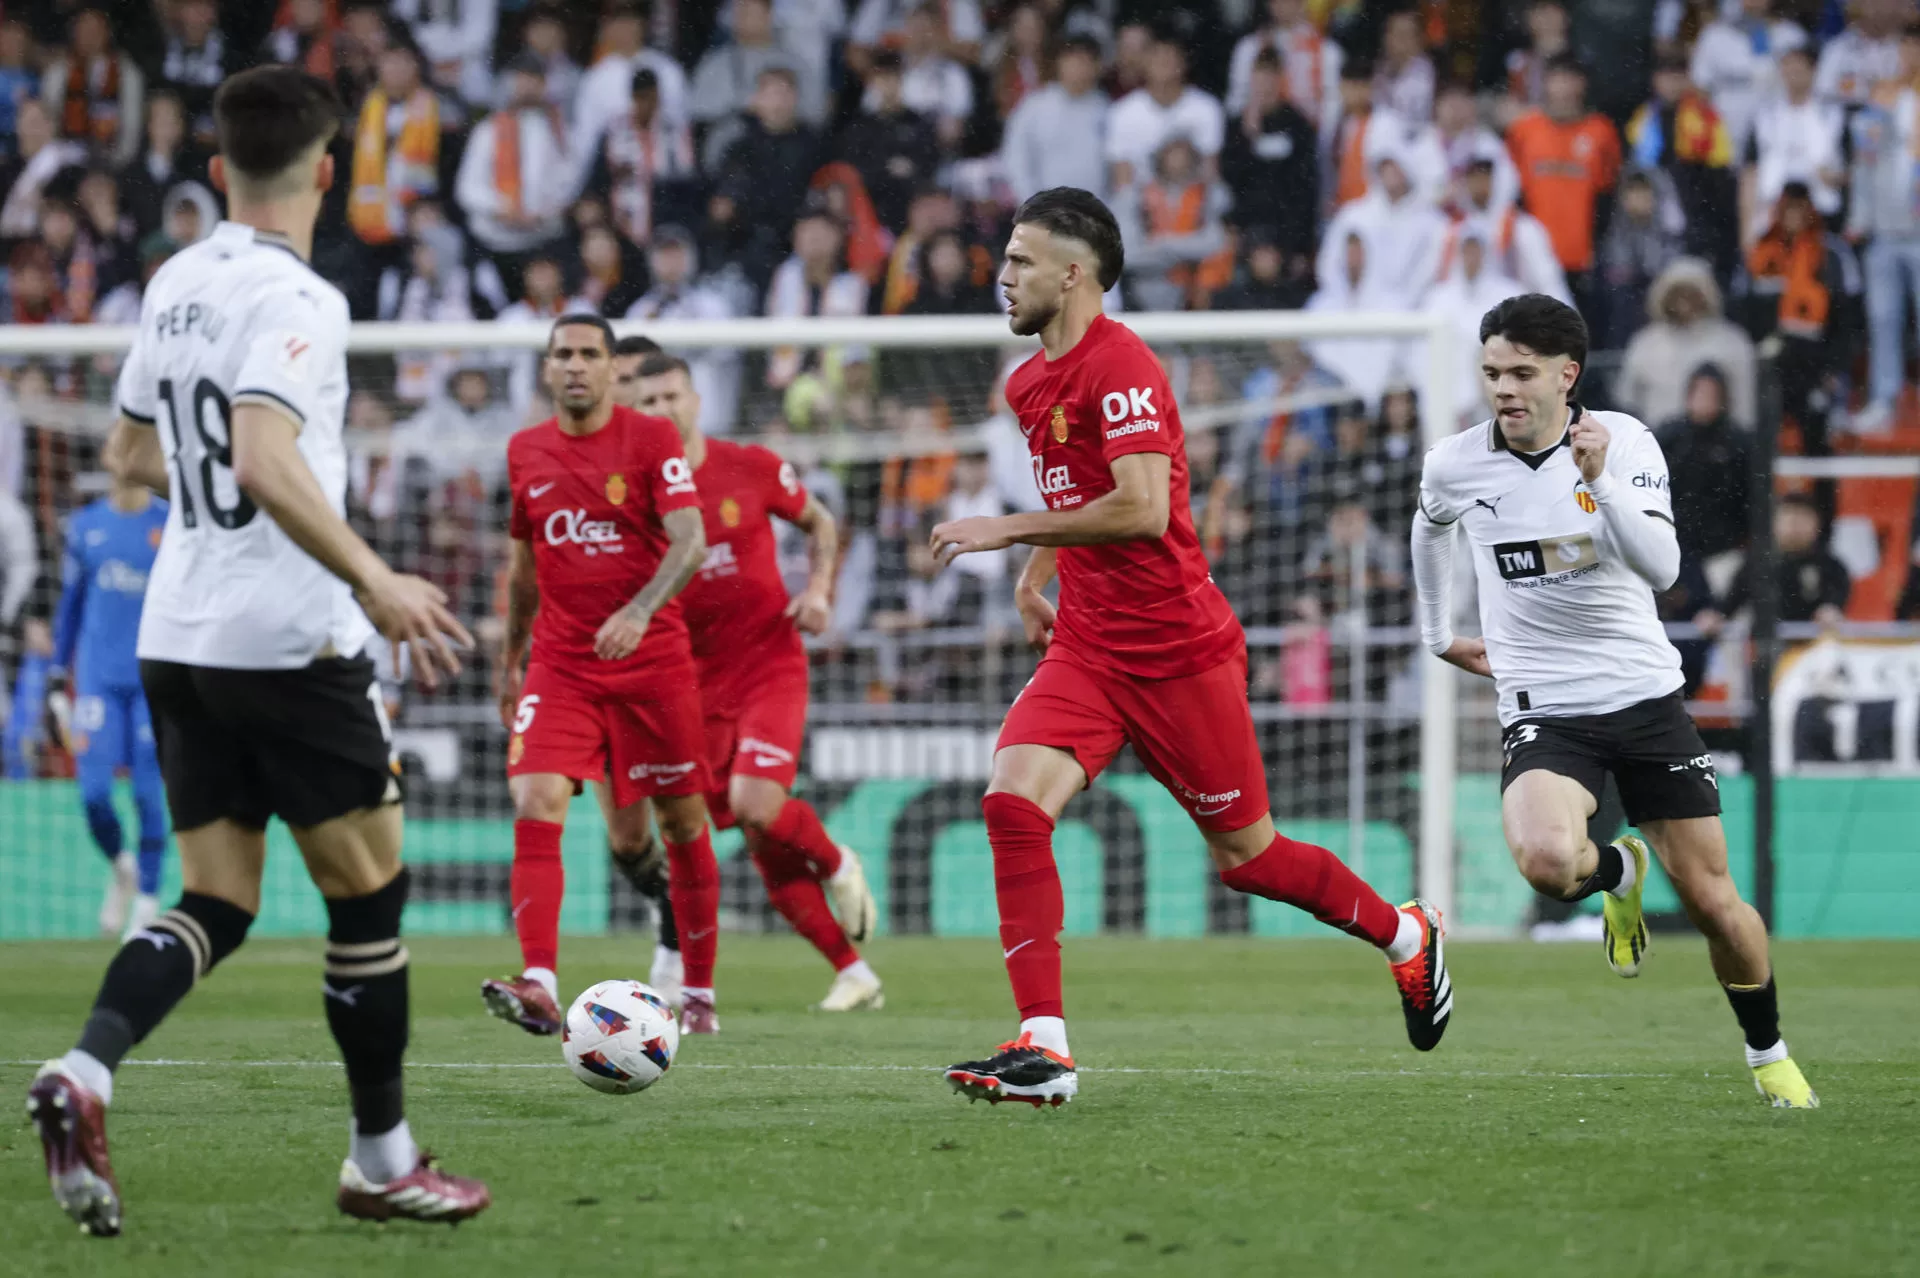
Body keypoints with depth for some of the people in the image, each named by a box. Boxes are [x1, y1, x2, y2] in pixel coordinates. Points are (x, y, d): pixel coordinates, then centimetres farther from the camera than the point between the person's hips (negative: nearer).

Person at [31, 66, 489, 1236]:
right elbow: (265, 460, -28)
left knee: (218, 904, 8)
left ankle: (85, 1075, -17)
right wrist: (375, 579, -28)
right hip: (288, 642, -8)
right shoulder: (294, 299, -15)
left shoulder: (175, 286, 10)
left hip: (180, 641, 8)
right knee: (370, 888, 6)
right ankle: (383, 1162, 14)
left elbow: (131, 454, 23)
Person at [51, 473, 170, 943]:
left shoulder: (174, 525, -1)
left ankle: (148, 900, 9)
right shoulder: (86, 526, 7)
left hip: (154, 678, -2)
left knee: (150, 795, -3)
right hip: (99, 675, 2)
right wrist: (59, 670, 15)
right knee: (93, 793, -6)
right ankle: (121, 867, 23)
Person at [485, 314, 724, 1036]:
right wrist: (509, 659, 24)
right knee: (535, 806, -18)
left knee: (683, 822, 4)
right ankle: (539, 987, -27)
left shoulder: (650, 439, -3)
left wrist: (641, 610, -30)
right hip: (560, 664, 2)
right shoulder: (525, 451, 9)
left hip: (653, 655, -2)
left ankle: (700, 993, 18)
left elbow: (690, 541, -14)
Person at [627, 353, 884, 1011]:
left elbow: (820, 523, 12)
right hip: (699, 680, 3)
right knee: (762, 843, 1)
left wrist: (819, 589, -4)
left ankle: (838, 864, 8)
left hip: (771, 663, -2)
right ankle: (852, 972, 10)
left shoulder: (751, 468, -4)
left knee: (755, 803, -24)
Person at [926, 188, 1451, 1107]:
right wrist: (1034, 574, 17)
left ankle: (1408, 937, 32)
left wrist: (1006, 531, -21)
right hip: (1086, 648, 7)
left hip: (1178, 651, -7)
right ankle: (1042, 1048, -18)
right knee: (1012, 802, -17)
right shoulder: (1029, 384, 12)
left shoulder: (1121, 368, -16)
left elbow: (1141, 509, -26)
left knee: (1244, 855, 4)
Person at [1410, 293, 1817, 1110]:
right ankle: (1618, 873, 8)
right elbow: (1430, 528, 21)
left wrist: (1601, 482, -33)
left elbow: (1662, 567, -21)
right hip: (1543, 710, 0)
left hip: (1645, 696, 0)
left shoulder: (1625, 442, -9)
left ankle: (1769, 1055, 29)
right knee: (1545, 859, -30)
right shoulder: (1455, 465, -4)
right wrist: (1438, 633, 28)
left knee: (1712, 901, 1)